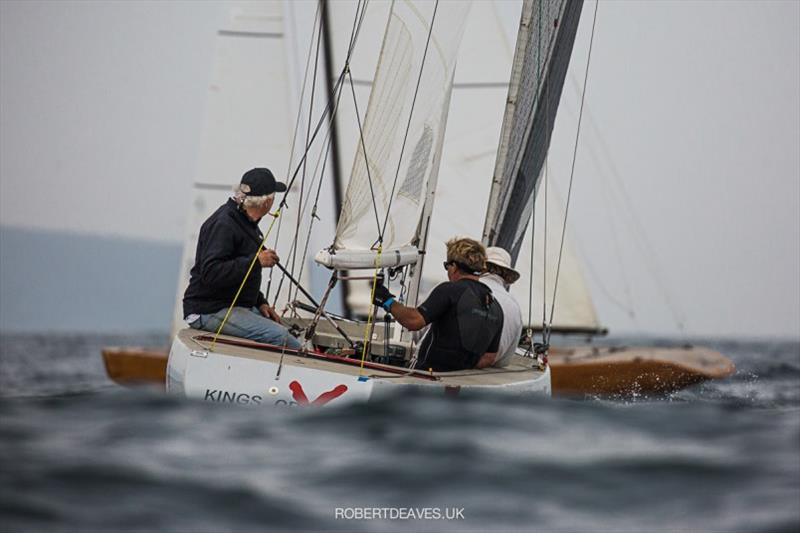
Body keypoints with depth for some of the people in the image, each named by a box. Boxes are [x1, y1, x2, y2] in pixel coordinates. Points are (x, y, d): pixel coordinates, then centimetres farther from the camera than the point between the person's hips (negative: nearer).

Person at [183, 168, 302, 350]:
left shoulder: (246, 222, 16)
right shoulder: (223, 224, -17)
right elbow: (211, 273, -29)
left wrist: (261, 303, 12)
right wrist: (255, 261, -25)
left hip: (239, 306, 10)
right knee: (278, 336, -26)